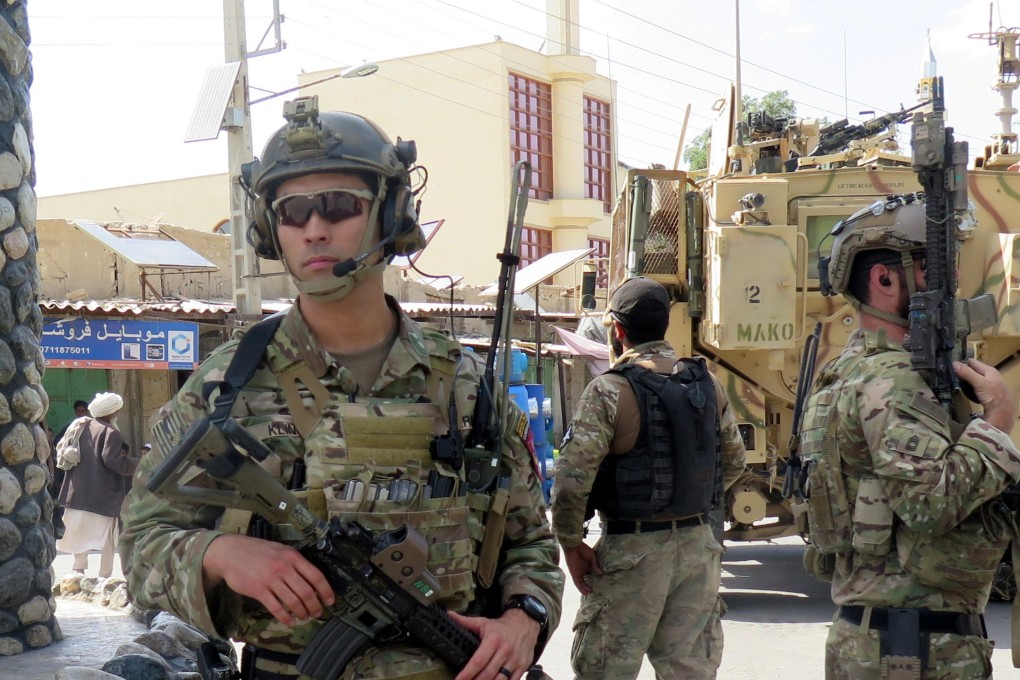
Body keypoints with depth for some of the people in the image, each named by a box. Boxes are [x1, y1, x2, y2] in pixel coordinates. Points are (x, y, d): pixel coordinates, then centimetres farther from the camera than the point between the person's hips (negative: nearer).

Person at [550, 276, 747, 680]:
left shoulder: (609, 391, -13)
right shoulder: (708, 384, 6)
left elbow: (572, 477, -18)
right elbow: (734, 461, 16)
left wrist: (571, 543, -7)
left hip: (632, 551, -5)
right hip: (699, 545, 6)